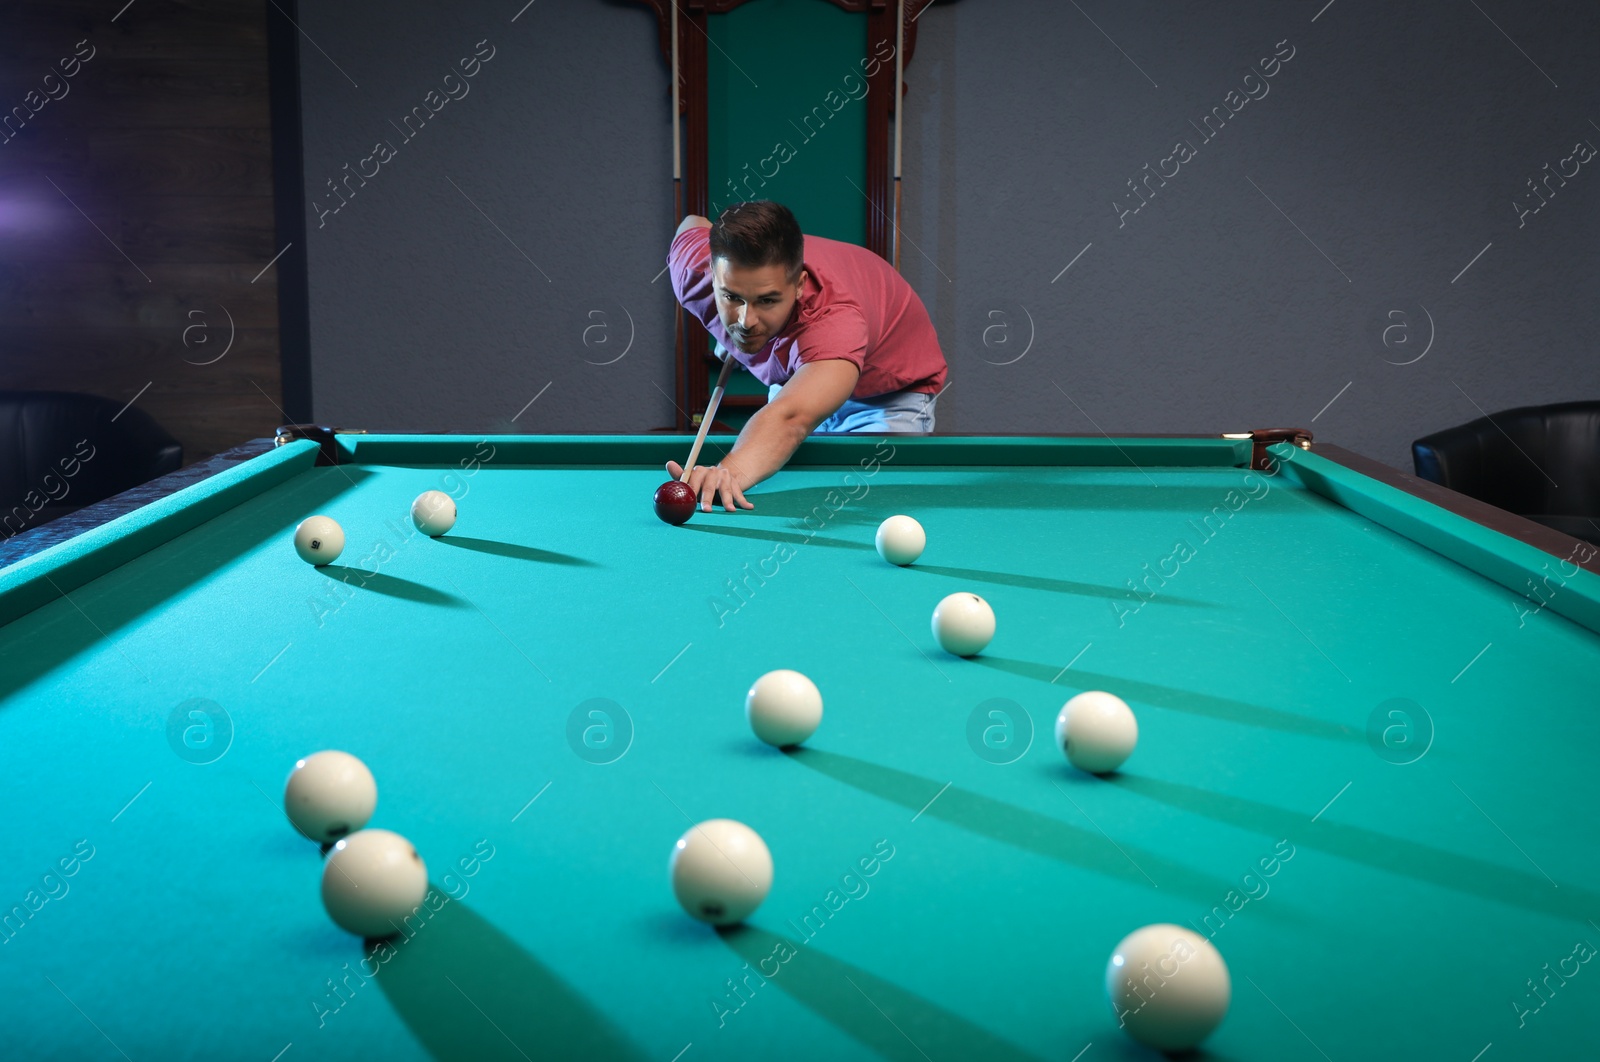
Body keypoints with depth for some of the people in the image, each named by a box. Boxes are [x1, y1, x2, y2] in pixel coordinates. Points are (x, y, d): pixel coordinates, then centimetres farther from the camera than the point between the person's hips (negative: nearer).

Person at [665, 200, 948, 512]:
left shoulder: (836, 317, -49)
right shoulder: (695, 274, -30)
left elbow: (790, 417, -69)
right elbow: (694, 223, -1)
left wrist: (731, 472, -89)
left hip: (890, 392, -5)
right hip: (789, 378, 6)